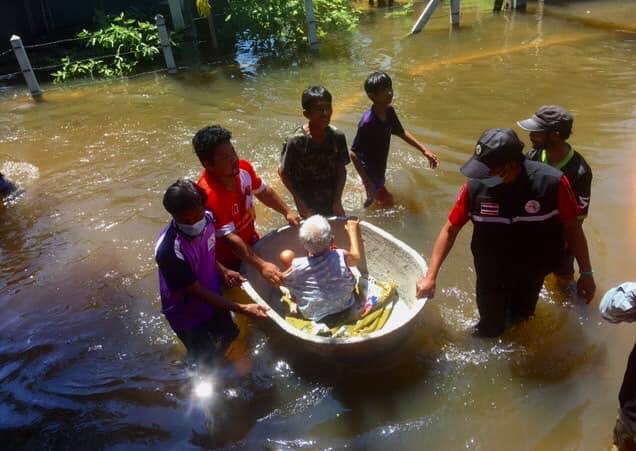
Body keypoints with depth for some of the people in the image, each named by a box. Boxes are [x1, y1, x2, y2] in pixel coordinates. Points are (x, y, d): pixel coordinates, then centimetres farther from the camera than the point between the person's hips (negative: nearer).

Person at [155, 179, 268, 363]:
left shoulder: (207, 219, -19)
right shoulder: (169, 251, -38)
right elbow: (196, 291, -28)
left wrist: (223, 271, -13)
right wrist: (242, 309, -28)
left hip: (212, 298, 6)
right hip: (186, 313, -6)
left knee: (230, 338, 26)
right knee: (206, 357, 17)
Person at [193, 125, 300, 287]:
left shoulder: (243, 168, -16)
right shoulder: (209, 195, -38)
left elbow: (263, 191, 5)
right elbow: (229, 238, -39)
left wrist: (287, 212, 1)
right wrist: (261, 265, -43)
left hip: (251, 241, 7)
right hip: (228, 259, -6)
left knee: (265, 284, 27)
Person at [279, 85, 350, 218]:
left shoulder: (337, 137, -11)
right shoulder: (295, 141, -21)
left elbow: (341, 170, -1)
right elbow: (284, 173, -12)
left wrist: (337, 200, -8)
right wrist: (303, 206, -12)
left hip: (331, 201, 4)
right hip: (307, 203, -4)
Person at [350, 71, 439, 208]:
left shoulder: (389, 111, -10)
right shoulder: (368, 122, -34)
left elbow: (401, 132, 8)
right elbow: (354, 154, -29)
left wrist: (424, 150, 4)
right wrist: (367, 182, -32)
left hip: (380, 168, 8)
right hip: (370, 172, -8)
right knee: (387, 203, 4)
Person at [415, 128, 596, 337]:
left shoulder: (552, 183, -27)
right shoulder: (475, 186, -24)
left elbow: (572, 228, -11)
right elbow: (449, 231, -12)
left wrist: (586, 273, -4)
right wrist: (430, 276, -13)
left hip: (531, 277, 0)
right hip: (490, 278, 0)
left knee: (520, 320, 27)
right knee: (489, 331, 22)